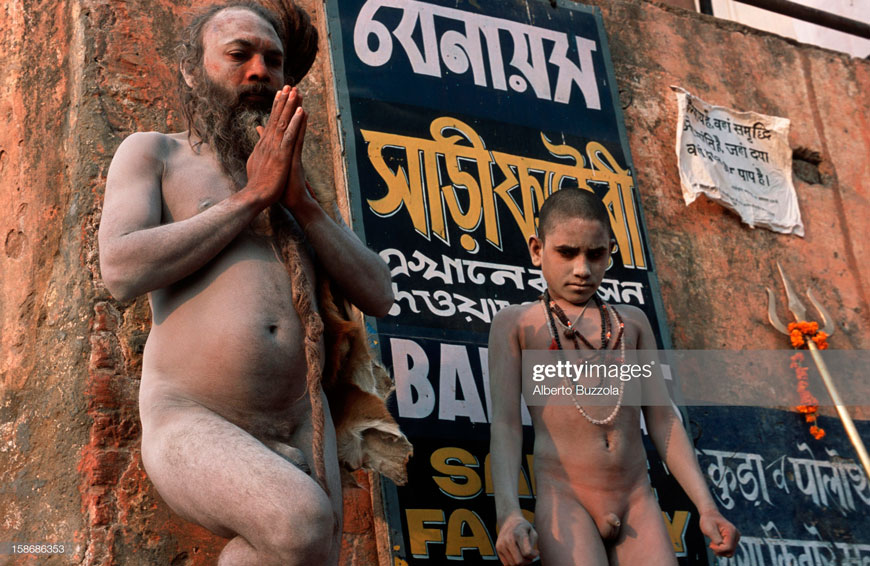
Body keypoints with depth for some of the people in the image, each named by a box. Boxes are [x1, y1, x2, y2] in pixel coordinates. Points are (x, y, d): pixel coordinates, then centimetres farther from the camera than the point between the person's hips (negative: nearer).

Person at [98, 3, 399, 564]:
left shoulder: (296, 188, 20)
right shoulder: (153, 152, 8)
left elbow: (378, 296, 10)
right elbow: (121, 270, -11)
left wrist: (301, 200, -3)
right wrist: (253, 196, -7)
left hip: (300, 430, 6)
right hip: (192, 427, -5)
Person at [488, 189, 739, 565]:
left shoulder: (632, 322, 17)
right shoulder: (515, 323, 7)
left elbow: (662, 420, 15)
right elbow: (504, 422, -3)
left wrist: (706, 508, 5)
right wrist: (508, 514, -18)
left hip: (637, 502, 4)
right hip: (564, 499, -3)